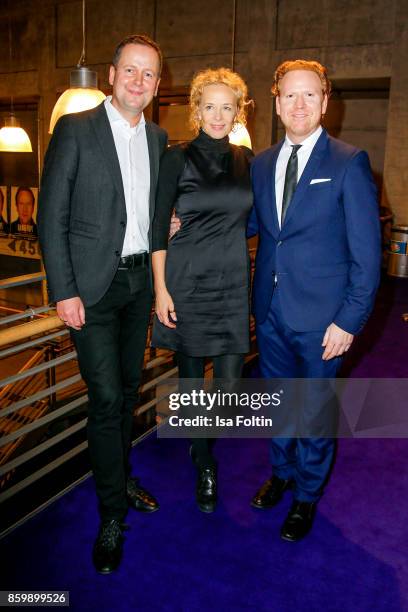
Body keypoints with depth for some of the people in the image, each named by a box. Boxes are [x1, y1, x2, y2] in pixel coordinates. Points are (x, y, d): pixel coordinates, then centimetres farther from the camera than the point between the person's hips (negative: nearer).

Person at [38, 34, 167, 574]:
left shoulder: (157, 137, 10)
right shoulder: (75, 130, -7)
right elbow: (52, 217, -9)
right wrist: (64, 292, -14)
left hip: (140, 280, 6)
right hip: (93, 285, -5)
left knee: (128, 387, 16)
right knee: (106, 398, -5)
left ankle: (121, 478, 36)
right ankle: (113, 514, 13)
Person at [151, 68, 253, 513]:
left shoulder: (245, 159, 8)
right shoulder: (178, 157, -4)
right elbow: (159, 228, -5)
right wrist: (160, 289, -9)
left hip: (233, 282, 3)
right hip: (187, 281, -3)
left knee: (230, 384, -1)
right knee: (192, 377, 8)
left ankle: (199, 437, 33)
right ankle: (204, 467, 30)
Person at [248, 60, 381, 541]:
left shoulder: (349, 164, -9)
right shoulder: (261, 164, 7)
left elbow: (366, 253, -10)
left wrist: (350, 320, -14)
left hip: (320, 318, -4)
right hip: (271, 311, 5)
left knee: (314, 410, 11)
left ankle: (306, 496, 35)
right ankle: (281, 472, 46)